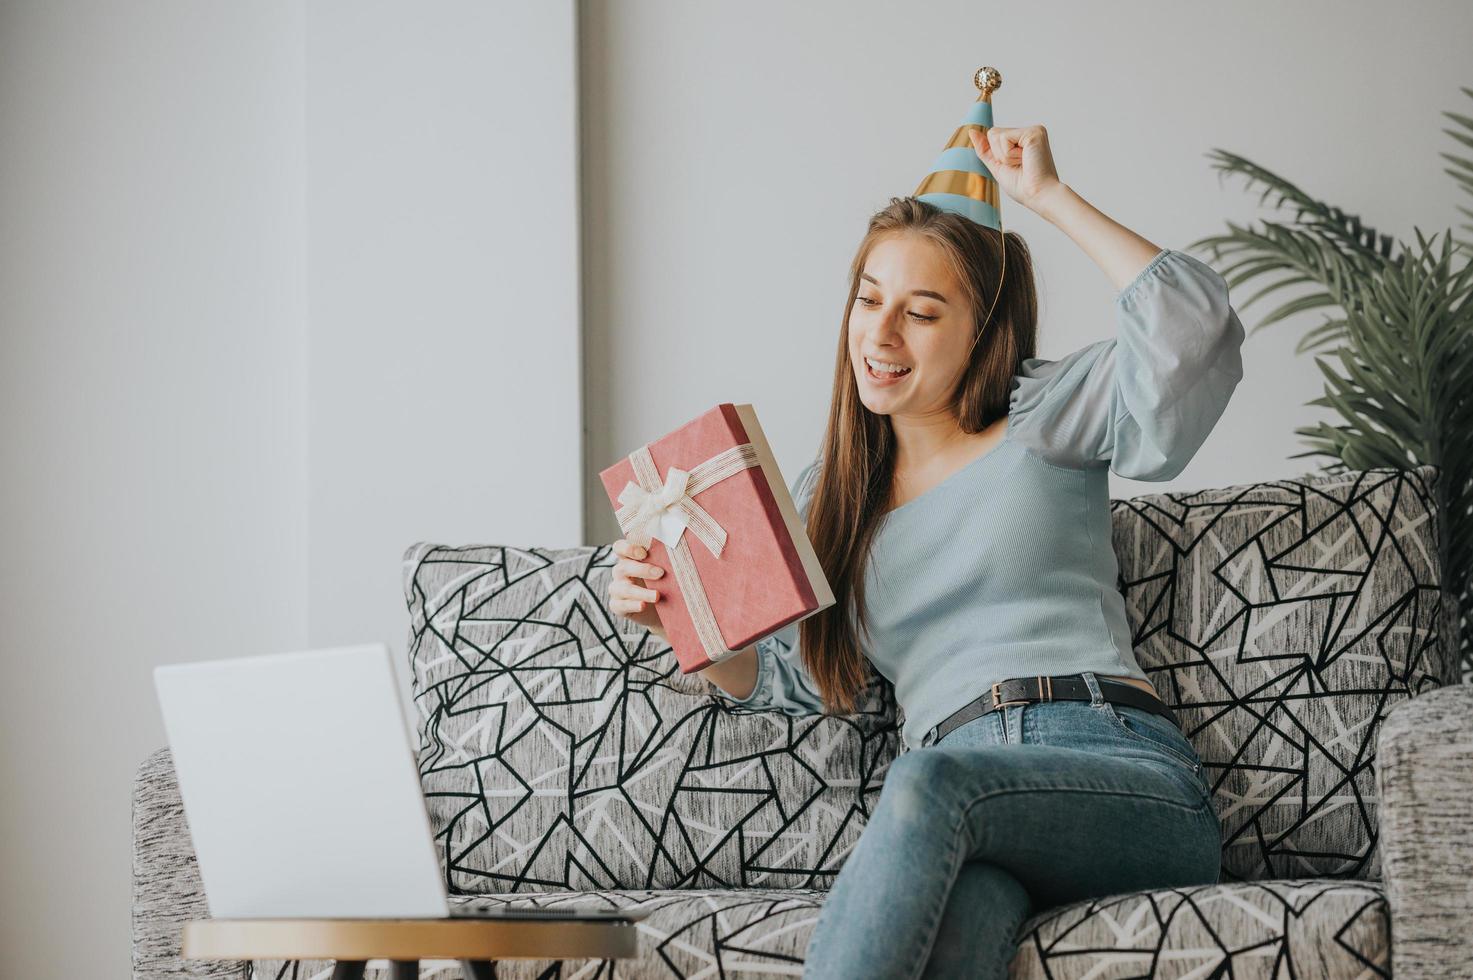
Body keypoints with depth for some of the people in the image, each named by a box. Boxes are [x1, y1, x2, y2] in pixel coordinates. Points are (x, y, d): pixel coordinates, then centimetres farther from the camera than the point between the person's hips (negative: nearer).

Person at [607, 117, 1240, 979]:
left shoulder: (1046, 420, 13)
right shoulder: (826, 496, 26)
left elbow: (1195, 330, -4)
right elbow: (803, 680, 24)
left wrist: (1050, 197, 1)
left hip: (1127, 778, -2)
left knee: (929, 783, -39)